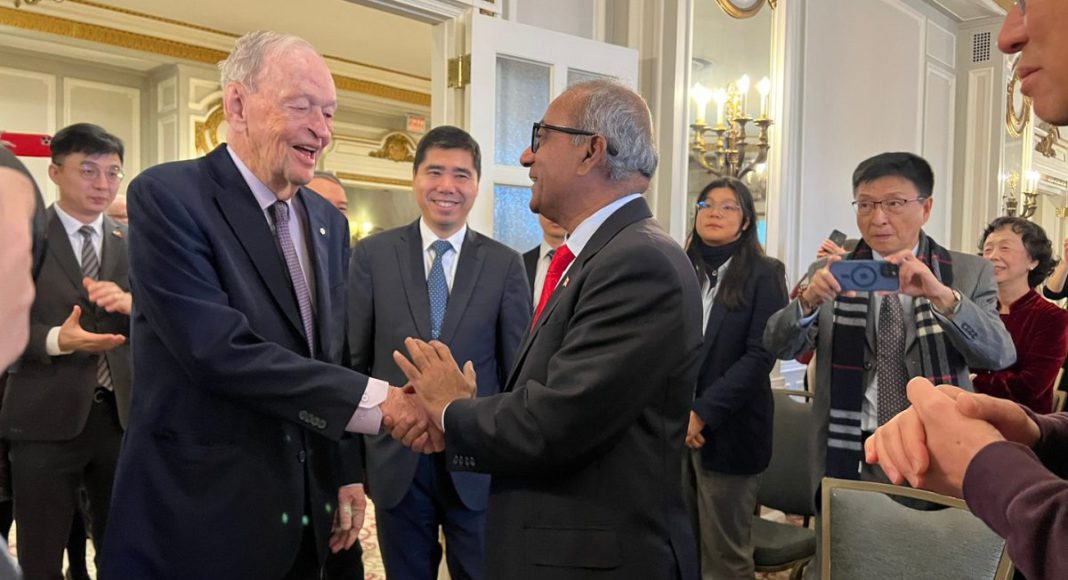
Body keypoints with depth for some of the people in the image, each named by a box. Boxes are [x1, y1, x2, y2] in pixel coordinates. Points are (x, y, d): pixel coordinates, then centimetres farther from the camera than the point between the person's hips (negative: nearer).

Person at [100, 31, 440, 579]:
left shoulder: (330, 221, 8)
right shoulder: (167, 196, -13)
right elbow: (217, 349, -24)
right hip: (197, 518, -6)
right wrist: (377, 399, -23)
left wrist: (344, 475, 10)